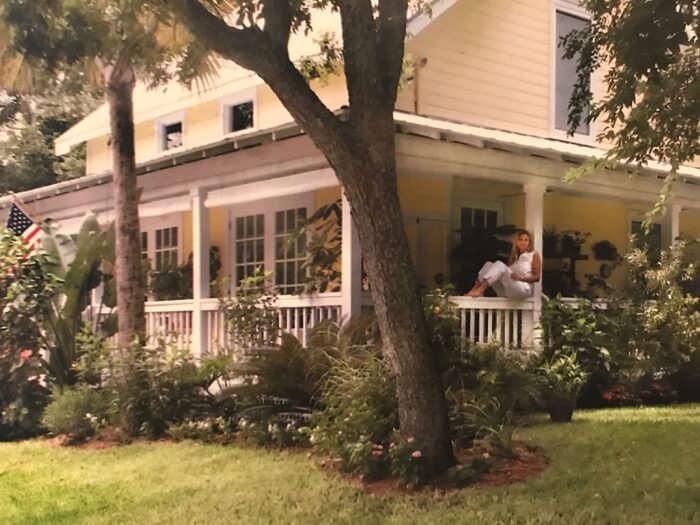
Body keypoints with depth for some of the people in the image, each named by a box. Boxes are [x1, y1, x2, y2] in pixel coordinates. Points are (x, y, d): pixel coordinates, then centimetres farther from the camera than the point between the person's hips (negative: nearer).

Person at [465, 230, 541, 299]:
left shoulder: (534, 255, 7)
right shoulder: (514, 256, 23)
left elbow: (537, 277, -2)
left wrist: (521, 278, -19)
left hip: (524, 290, -6)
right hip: (508, 292, 6)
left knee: (499, 265, -24)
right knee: (489, 264, -8)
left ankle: (479, 291, -37)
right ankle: (474, 290, -27)